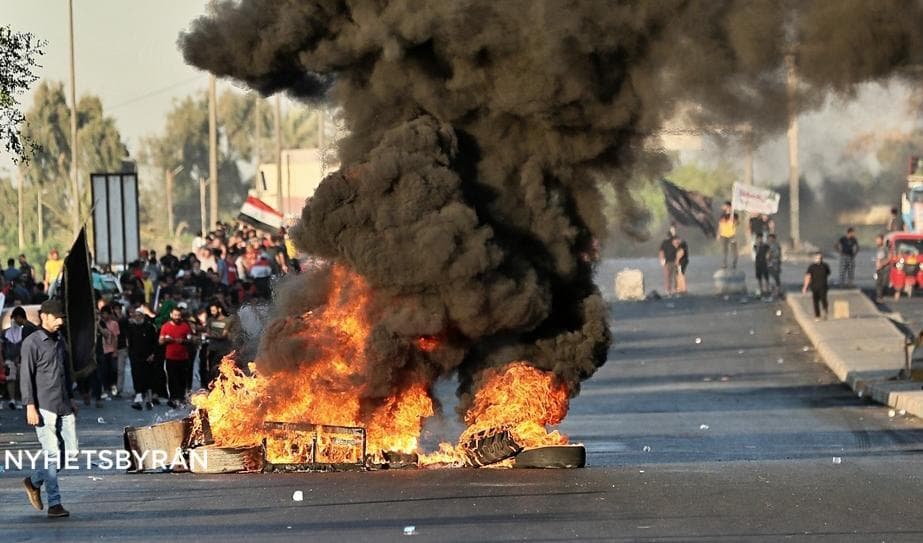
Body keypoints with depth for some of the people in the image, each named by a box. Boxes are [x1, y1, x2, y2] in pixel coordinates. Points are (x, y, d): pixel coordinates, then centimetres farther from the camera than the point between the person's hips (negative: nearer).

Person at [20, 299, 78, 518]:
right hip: (44, 407, -7)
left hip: (64, 407, 7)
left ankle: (34, 482, 23)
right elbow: (26, 376, -9)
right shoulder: (32, 343, -5)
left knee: (70, 450, 4)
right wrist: (30, 406, -15)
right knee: (52, 453, -10)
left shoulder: (60, 341, 17)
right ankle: (54, 503, -4)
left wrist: (71, 398, 23)